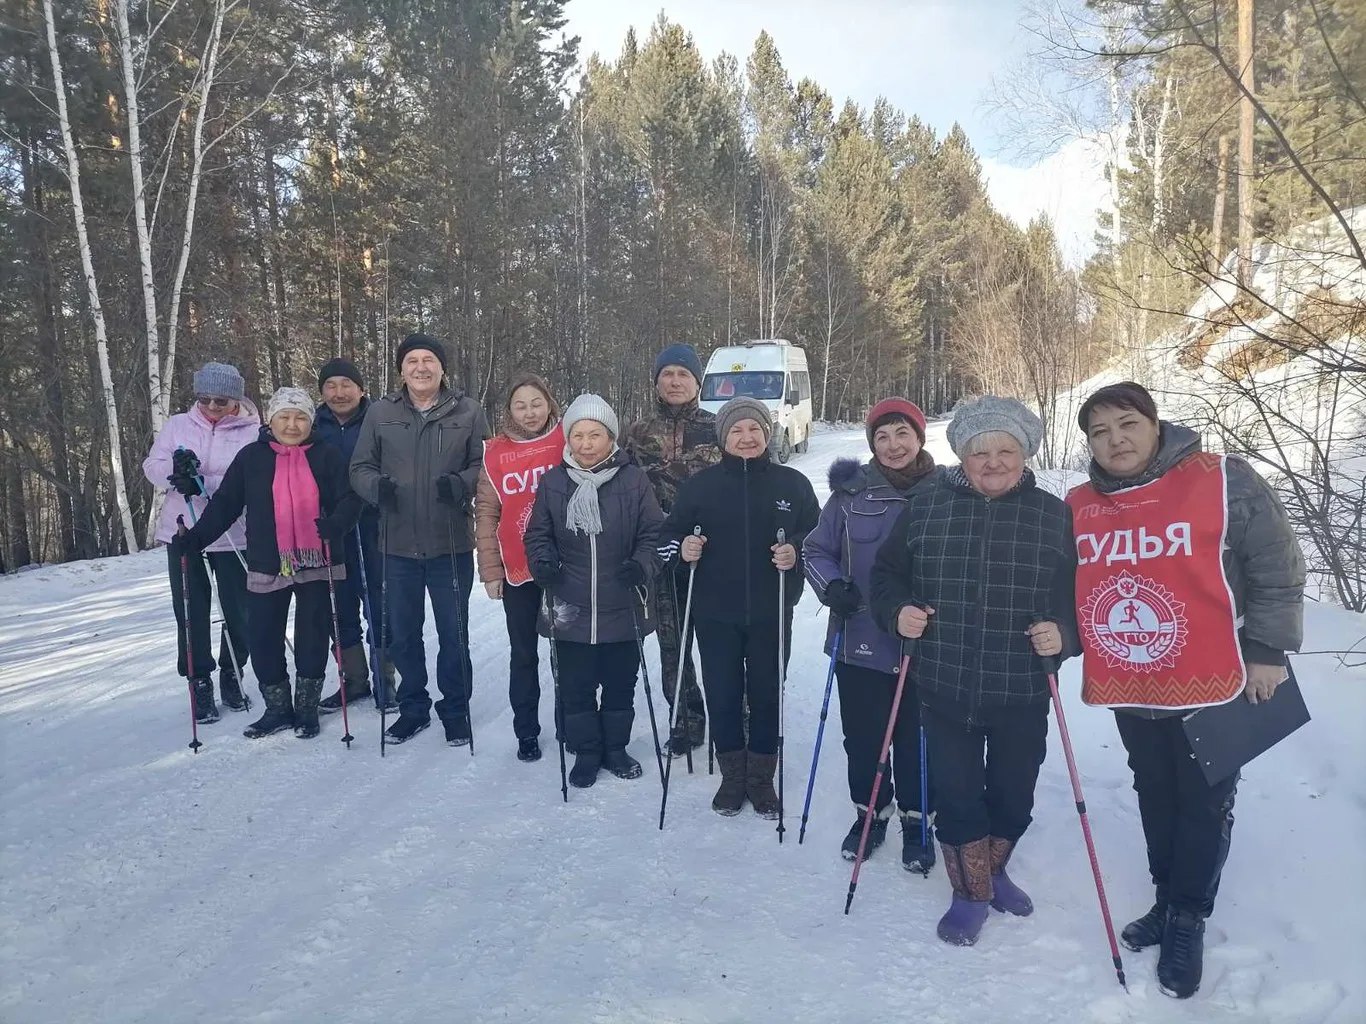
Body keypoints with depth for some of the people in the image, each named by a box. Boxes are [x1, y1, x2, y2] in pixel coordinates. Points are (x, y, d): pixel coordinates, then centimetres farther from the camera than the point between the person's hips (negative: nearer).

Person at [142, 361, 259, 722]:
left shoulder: (251, 432, -7)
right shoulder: (177, 425, 5)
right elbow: (152, 467, 1)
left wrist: (204, 484, -28)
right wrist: (175, 469, -21)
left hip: (232, 534, -2)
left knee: (237, 610, 6)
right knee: (191, 611, 7)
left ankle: (231, 675, 27)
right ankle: (200, 681, 19)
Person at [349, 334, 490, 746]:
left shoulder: (467, 411, -1)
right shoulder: (380, 413, 3)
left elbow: (485, 464, 1)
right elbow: (360, 467, 6)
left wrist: (461, 483, -18)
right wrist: (377, 485, -15)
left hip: (451, 545, -2)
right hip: (399, 545, 2)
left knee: (454, 634, 8)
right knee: (403, 634, 14)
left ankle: (455, 710, 26)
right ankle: (413, 708, 33)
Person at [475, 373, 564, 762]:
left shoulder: (568, 441, -3)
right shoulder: (496, 452, 0)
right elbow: (486, 513, 2)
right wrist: (490, 570, -1)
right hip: (517, 570, 1)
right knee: (523, 654, 11)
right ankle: (526, 732, 23)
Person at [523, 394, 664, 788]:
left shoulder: (633, 480, -6)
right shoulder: (553, 482, 0)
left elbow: (652, 533, -3)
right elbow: (538, 534, 8)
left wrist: (642, 565, -20)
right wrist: (543, 562, -11)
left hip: (622, 608, -1)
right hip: (570, 608, 1)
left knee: (620, 684, 14)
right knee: (576, 686, 10)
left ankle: (615, 747, 34)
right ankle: (586, 752, 28)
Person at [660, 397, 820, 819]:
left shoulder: (792, 483, 1)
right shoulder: (700, 483, 0)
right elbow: (673, 533, 4)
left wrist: (795, 551, -15)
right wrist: (683, 548, -18)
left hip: (771, 614, 0)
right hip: (715, 613, 0)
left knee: (766, 694, 9)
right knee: (722, 694, 9)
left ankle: (761, 778, 28)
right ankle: (732, 776, 29)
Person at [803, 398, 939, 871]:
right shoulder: (851, 492, -2)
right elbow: (816, 551, 6)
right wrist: (832, 586, -13)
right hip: (859, 641, 1)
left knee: (916, 738, 10)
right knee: (862, 736, 12)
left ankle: (915, 820, 33)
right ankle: (870, 813, 34)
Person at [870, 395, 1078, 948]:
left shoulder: (1055, 516, 0)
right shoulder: (924, 507, 0)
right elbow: (886, 573, 8)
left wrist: (1063, 633, -14)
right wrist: (897, 611, -11)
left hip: (1022, 694, 1)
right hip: (945, 690, 0)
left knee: (1014, 797, 16)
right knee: (955, 795, 7)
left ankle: (993, 869, 45)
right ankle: (971, 892, 30)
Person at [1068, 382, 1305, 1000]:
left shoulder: (1224, 482, -13)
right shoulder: (1077, 508, -1)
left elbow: (1277, 569, -7)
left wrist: (1268, 651, -7)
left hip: (1213, 685, -3)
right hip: (1128, 690, 4)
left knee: (1205, 804, 9)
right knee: (1155, 799, 19)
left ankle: (1189, 922, 26)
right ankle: (1166, 900, 38)